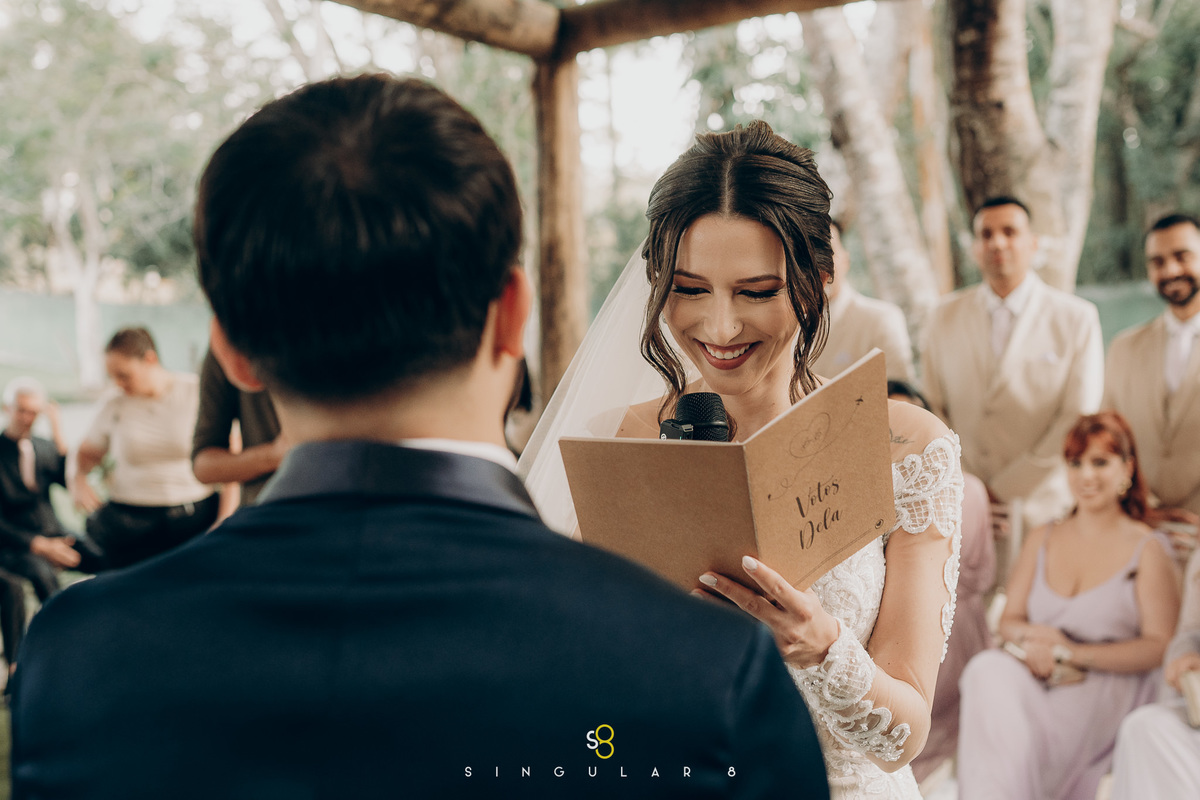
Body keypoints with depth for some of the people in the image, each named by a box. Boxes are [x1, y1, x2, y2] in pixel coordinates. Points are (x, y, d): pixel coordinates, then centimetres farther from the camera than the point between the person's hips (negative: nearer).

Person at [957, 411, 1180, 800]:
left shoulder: (1148, 549, 3)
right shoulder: (1041, 539, 18)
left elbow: (1159, 647, -4)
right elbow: (1009, 620, 17)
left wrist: (1072, 653, -13)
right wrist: (1035, 635, -8)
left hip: (1109, 687, -4)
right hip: (1038, 678, 4)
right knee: (988, 670, -33)